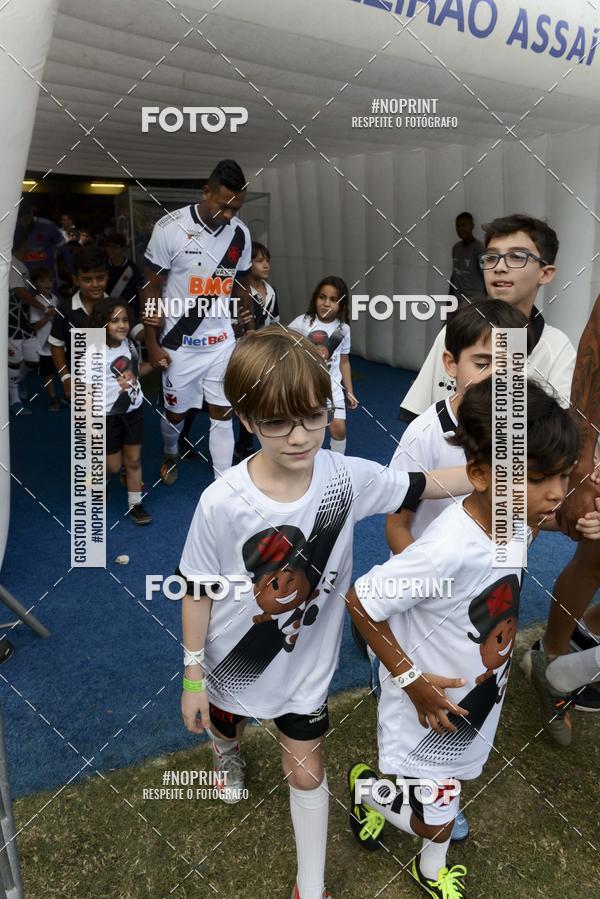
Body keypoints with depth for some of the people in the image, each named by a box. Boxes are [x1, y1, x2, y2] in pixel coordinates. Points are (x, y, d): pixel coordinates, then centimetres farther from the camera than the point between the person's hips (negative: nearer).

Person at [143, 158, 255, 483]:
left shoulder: (241, 233, -4)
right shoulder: (170, 228, -16)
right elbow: (152, 289, -9)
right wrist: (152, 343, -8)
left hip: (222, 340, 3)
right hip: (180, 342, -2)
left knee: (223, 413, 4)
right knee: (175, 411, 15)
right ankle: (170, 455, 47)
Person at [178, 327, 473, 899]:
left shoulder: (347, 478, -24)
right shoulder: (221, 503, -31)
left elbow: (426, 485, -10)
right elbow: (198, 592, -17)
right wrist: (192, 677, -8)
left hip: (305, 663, 0)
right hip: (234, 660, 0)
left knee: (306, 772, 15)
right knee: (223, 729, 31)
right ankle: (226, 754, 71)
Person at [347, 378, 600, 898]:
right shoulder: (449, 550, -39)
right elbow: (360, 603, -28)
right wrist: (411, 679, -23)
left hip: (480, 694, 7)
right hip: (432, 702, -6)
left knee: (447, 791, 29)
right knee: (435, 824, 13)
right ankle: (365, 787, 43)